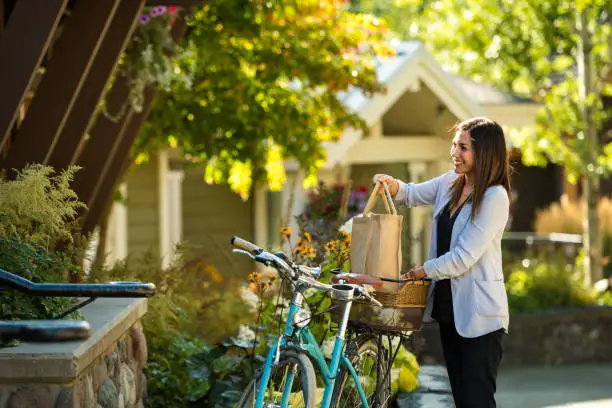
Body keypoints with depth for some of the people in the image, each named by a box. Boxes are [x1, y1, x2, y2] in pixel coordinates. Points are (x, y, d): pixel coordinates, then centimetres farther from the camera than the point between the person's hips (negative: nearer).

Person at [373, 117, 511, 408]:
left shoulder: (495, 197, -16)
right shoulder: (451, 182, 7)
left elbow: (464, 257, -20)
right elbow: (413, 195, 23)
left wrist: (421, 272, -9)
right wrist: (392, 185, 1)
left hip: (479, 314, -8)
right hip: (448, 306, 8)